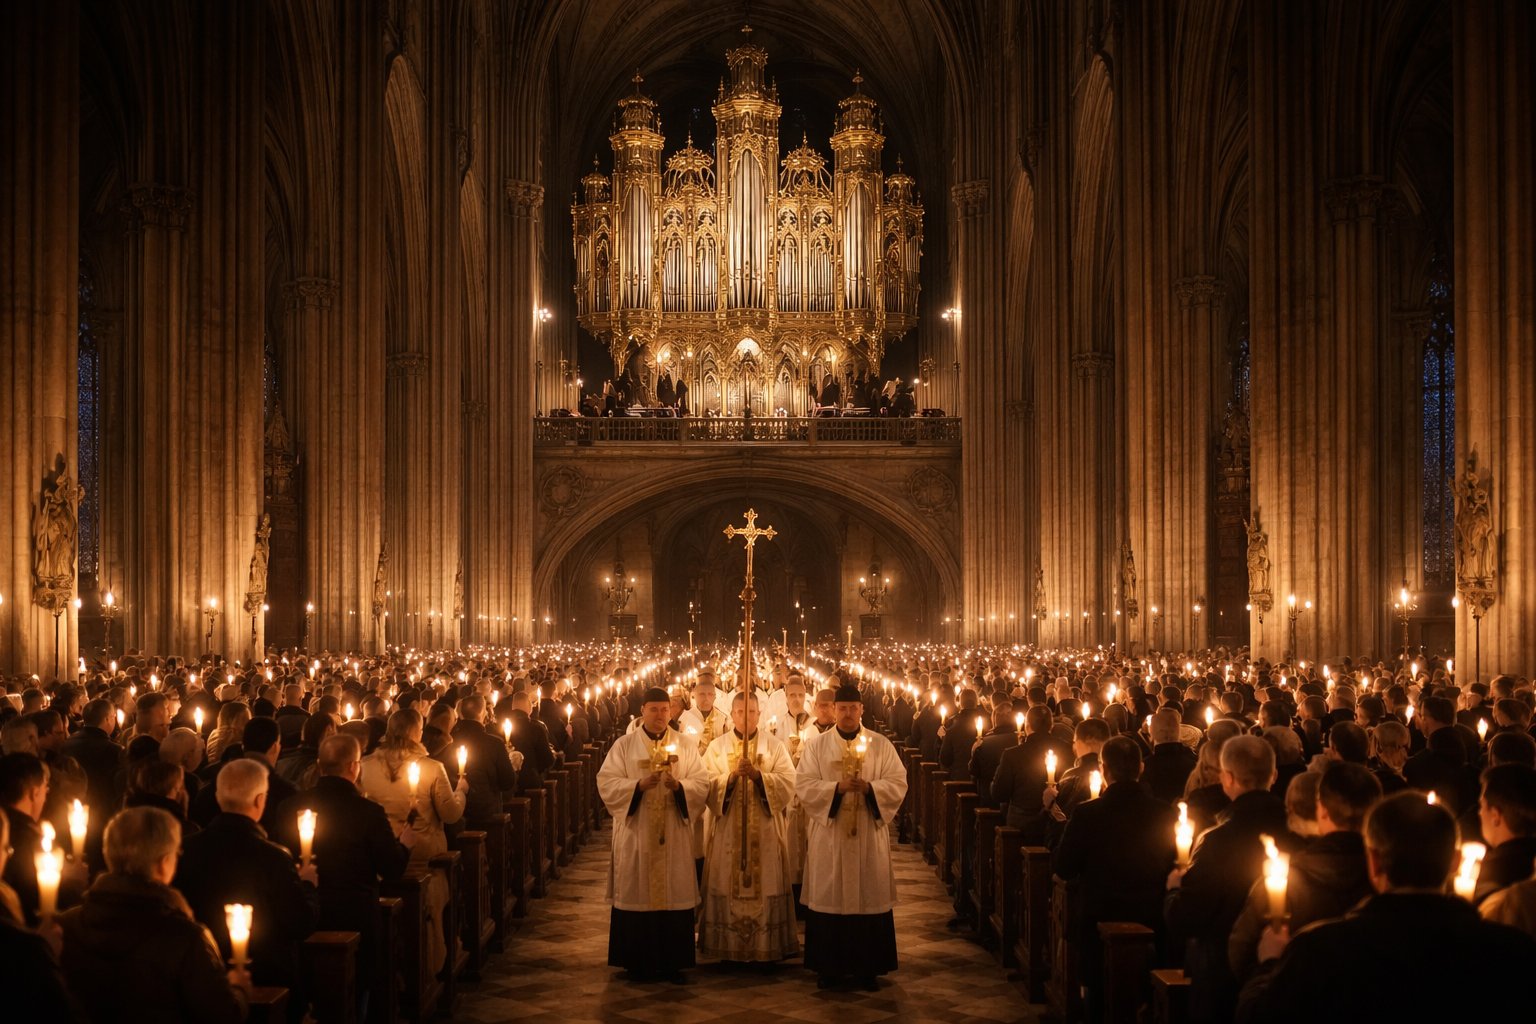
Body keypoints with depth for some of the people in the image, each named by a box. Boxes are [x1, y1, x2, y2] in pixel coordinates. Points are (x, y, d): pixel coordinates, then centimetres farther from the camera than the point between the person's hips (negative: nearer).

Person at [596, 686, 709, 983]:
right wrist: (639, 785, -19)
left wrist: (678, 786, -17)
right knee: (638, 896, 0)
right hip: (635, 836, -1)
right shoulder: (623, 746, 4)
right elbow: (607, 783, -4)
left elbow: (702, 783, 2)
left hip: (675, 836, 1)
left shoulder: (686, 745, 8)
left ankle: (672, 962, 10)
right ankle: (639, 963, 9)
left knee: (674, 896, 1)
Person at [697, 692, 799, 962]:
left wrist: (758, 774, -19)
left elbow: (788, 782, -6)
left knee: (766, 886, -1)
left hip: (765, 831, 0)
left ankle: (767, 947, 6)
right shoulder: (717, 747, 6)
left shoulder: (774, 745, 5)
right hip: (727, 831, 0)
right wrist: (731, 776, -19)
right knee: (727, 885, 0)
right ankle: (728, 946, 7)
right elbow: (707, 785, -3)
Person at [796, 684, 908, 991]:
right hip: (828, 836, 0)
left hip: (869, 837, 0)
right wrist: (837, 787, -19)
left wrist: (869, 788, -19)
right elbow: (804, 785, -4)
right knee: (829, 899, 1)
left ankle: (867, 967, 11)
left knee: (869, 898, 2)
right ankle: (828, 966, 11)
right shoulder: (816, 745, 4)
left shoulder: (881, 745, 5)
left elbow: (898, 784, -1)